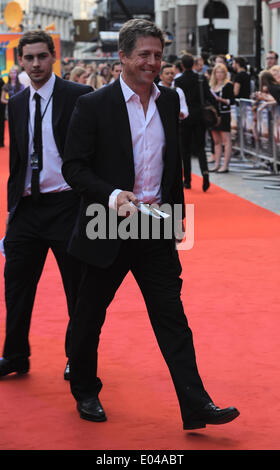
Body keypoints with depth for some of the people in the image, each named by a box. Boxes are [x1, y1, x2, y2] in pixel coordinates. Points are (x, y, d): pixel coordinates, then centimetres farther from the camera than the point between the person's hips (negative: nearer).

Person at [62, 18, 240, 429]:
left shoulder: (169, 101, 7)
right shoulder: (93, 105, -8)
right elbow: (73, 167, -9)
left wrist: (177, 214, 15)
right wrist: (111, 195, -24)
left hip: (156, 230, 3)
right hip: (107, 230, -3)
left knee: (172, 317, -1)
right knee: (90, 315, 11)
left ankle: (196, 406, -2)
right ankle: (85, 391, 31)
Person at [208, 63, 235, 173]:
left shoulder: (228, 85, -6)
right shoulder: (212, 85, 13)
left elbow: (232, 101, -12)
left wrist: (220, 99, -21)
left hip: (224, 114, -7)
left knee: (226, 140, -6)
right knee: (216, 141, 10)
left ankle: (225, 166, -8)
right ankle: (217, 164, 14)